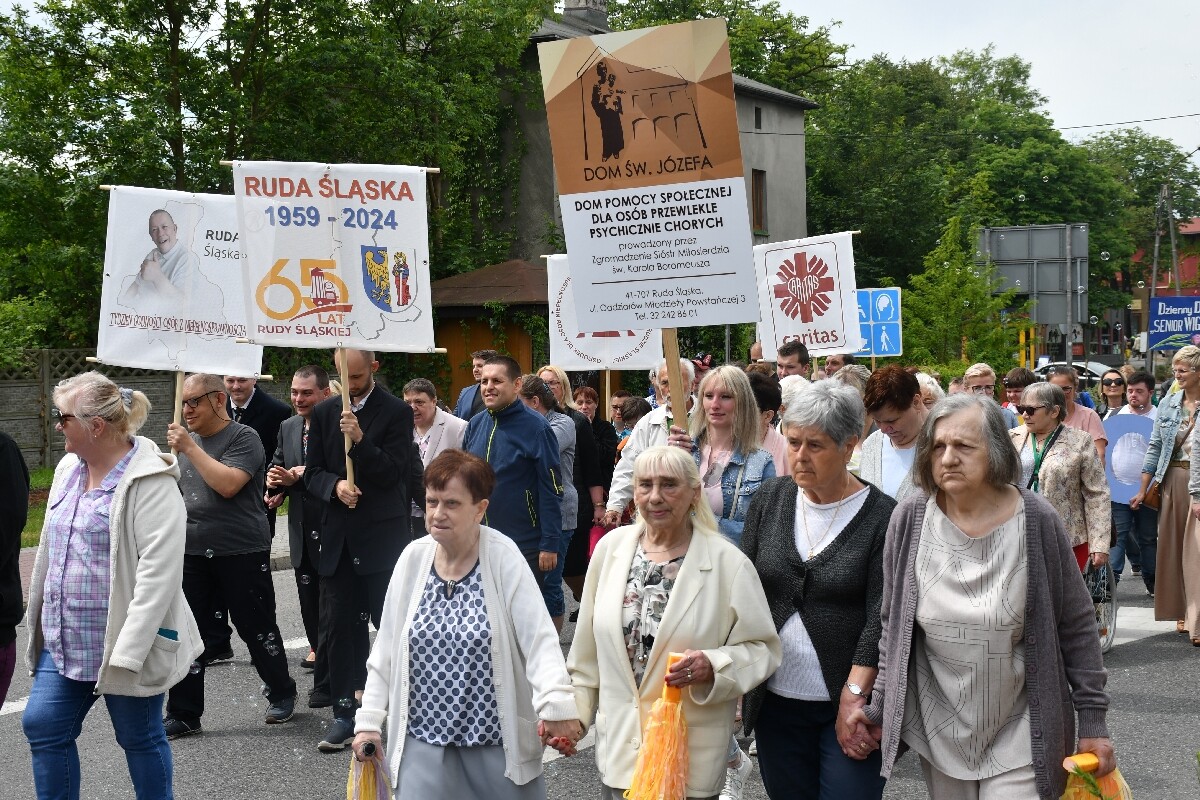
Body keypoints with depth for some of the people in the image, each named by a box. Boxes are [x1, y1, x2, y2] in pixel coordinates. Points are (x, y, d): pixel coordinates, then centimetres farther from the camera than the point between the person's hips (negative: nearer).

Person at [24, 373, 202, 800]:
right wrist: (43, 618, 18)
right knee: (42, 726, 6)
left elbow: (159, 571, -22)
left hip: (121, 642, -7)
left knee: (140, 738, 6)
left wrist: (128, 649, -25)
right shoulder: (69, 468, 9)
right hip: (65, 640, 8)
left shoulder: (150, 481, -16)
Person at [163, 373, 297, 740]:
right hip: (193, 552, 6)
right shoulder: (186, 440, 12)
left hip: (242, 553, -6)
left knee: (256, 627, 6)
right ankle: (183, 715, 9)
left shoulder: (243, 439, -9)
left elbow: (228, 484, -24)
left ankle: (282, 694, 27)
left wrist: (189, 447, -21)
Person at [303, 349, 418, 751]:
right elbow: (313, 473, 9)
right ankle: (345, 713, 13)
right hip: (338, 535, 4)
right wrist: (335, 486, -12)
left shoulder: (396, 412, -3)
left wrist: (359, 439, -23)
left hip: (382, 536, -4)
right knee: (338, 627, 5)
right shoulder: (324, 412, 10)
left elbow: (394, 472, -11)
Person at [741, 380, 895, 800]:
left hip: (849, 704, -4)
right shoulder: (770, 499, 4)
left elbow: (881, 617, -12)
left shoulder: (882, 516, -9)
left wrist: (853, 698, -15)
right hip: (776, 701, 4)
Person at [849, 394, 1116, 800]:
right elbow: (893, 625, 4)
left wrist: (1092, 720, -3)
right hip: (939, 731, 2)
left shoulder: (1037, 522, -11)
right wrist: (880, 707, 3)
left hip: (1020, 734, -2)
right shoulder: (909, 519, -7)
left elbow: (1076, 628, -4)